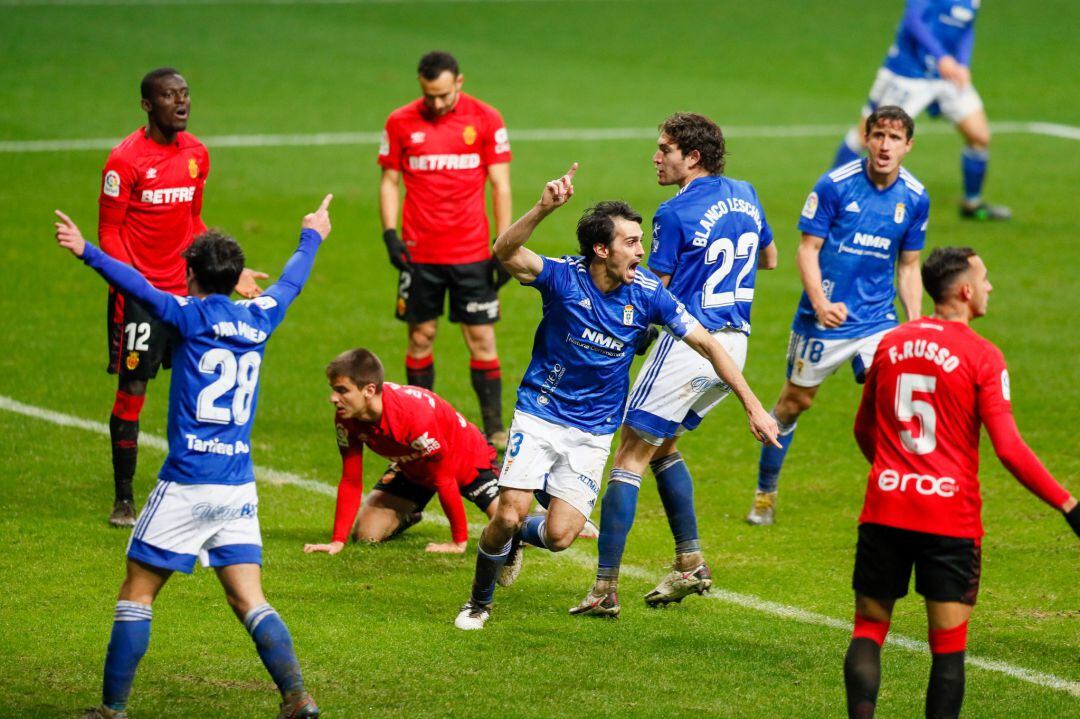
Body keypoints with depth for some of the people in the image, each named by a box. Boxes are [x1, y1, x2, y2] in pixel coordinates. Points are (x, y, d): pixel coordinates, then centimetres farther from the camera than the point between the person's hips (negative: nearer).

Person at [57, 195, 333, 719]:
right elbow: (291, 282, 29)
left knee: (136, 595, 4)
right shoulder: (258, 318, 10)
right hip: (239, 488, 5)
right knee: (249, 601, 5)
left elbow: (138, 287, -19)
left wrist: (88, 252, -24)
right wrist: (312, 237, 47)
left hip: (187, 487, -5)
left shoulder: (190, 316, -5)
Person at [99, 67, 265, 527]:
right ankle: (123, 500, 5)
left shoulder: (196, 153, 8)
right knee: (131, 390, -3)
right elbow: (109, 232, -8)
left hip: (185, 289, 6)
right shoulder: (126, 159, -10)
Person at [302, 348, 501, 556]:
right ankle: (408, 516, 27)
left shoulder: (415, 416, -42)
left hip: (470, 459, -5)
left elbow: (444, 480, -31)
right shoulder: (346, 420, -23)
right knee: (366, 534, -6)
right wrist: (338, 541, -16)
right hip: (413, 469, 5)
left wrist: (459, 542, -24)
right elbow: (350, 482, -12)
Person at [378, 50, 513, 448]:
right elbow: (390, 181, 9)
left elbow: (500, 185, 2)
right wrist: (389, 233, -5)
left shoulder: (486, 119, 0)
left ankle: (494, 427, 3)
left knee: (482, 338, -2)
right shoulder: (400, 123, 2)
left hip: (472, 251, -1)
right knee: (420, 337, 5)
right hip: (419, 251, 1)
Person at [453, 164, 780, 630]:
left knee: (559, 535, -9)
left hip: (594, 430, 2)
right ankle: (479, 601, 13)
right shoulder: (564, 276, -17)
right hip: (540, 414, -2)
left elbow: (708, 345, -5)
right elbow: (506, 253, -35)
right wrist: (544, 209, -52)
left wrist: (753, 407, -8)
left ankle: (520, 536, 30)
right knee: (510, 514, -15)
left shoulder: (646, 293, -11)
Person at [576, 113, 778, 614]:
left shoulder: (676, 214, -13)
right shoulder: (745, 196, 10)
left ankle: (605, 586, -7)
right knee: (662, 446, 24)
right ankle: (691, 563, 19)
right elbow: (768, 258, 25)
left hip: (688, 344, -8)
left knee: (631, 456, -3)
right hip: (733, 344, 8)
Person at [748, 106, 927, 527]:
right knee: (795, 402, 9)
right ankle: (765, 495, 27)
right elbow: (808, 248, -9)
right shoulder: (835, 185, -12)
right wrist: (820, 302, -22)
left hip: (878, 318, 3)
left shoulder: (914, 198, 0)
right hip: (825, 316, -2)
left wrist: (915, 325, 3)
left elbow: (909, 266, 11)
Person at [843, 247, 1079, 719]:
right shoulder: (982, 357, -7)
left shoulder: (890, 343, 9)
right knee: (948, 645, 3)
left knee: (868, 629, 10)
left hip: (884, 511, 4)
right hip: (951, 518, -4)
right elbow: (1009, 449, -14)